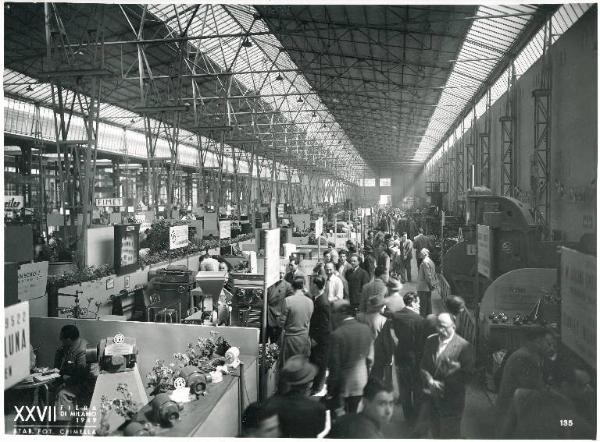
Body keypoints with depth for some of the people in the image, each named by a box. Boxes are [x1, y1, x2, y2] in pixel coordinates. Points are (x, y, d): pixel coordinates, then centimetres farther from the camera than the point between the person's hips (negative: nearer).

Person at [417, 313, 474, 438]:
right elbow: (423, 366, 4)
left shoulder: (464, 346, -15)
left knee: (449, 435, 11)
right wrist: (430, 381, -14)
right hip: (431, 398, 4)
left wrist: (442, 385, -17)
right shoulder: (430, 341, 2)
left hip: (450, 400, -4)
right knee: (435, 432, 19)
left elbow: (466, 375, -15)